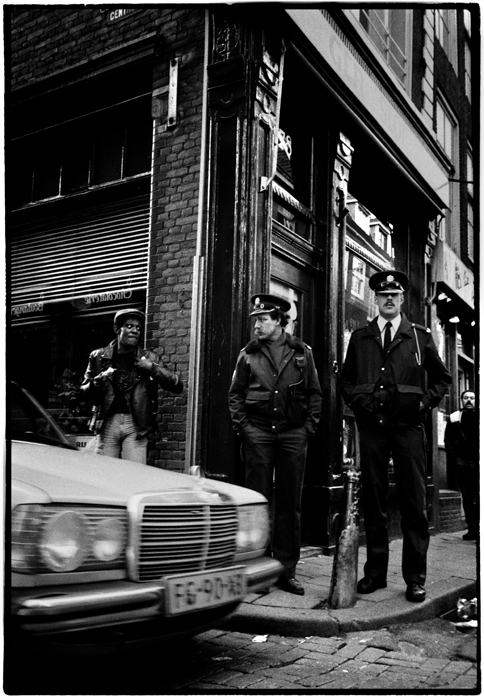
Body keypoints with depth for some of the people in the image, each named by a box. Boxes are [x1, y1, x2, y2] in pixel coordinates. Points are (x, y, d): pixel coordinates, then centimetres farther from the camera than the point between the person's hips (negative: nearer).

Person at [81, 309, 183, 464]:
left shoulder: (148, 358, 7)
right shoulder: (98, 357, 9)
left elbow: (178, 386, 2)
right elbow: (84, 391, 14)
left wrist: (153, 368, -10)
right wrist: (97, 381, -7)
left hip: (135, 425, -1)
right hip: (107, 423, 1)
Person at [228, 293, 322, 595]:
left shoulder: (302, 352, 7)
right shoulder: (249, 353, 7)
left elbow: (315, 394, 9)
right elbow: (235, 394, 10)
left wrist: (308, 428, -1)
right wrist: (242, 426, -1)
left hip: (293, 434, 1)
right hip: (257, 434, 0)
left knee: (290, 504, 5)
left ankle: (287, 570, 13)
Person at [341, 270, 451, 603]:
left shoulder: (420, 336, 6)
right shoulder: (360, 337, 10)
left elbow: (442, 377, 12)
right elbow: (346, 378, 18)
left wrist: (425, 403, -1)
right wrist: (358, 400, 0)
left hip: (408, 427, -1)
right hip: (371, 428, 2)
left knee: (414, 503, 1)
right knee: (373, 502, 7)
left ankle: (415, 578, 11)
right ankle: (375, 572, 17)